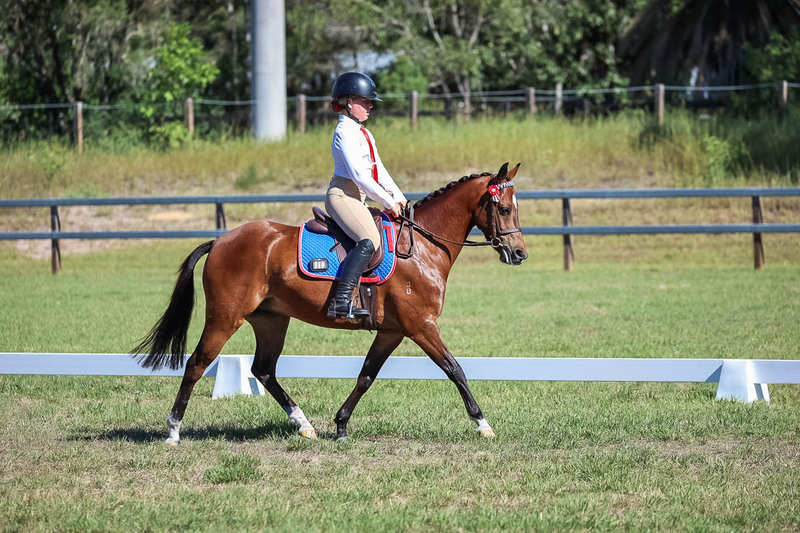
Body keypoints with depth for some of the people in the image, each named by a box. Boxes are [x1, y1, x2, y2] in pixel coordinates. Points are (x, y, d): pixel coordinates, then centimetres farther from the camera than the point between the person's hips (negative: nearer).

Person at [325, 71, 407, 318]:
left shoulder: (363, 133, 20)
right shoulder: (345, 131, -12)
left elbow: (378, 169, 21)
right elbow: (359, 175, -18)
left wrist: (398, 197, 9)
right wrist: (389, 202, -14)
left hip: (357, 199, 11)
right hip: (342, 195, -11)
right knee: (370, 240, -29)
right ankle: (341, 301, -37)